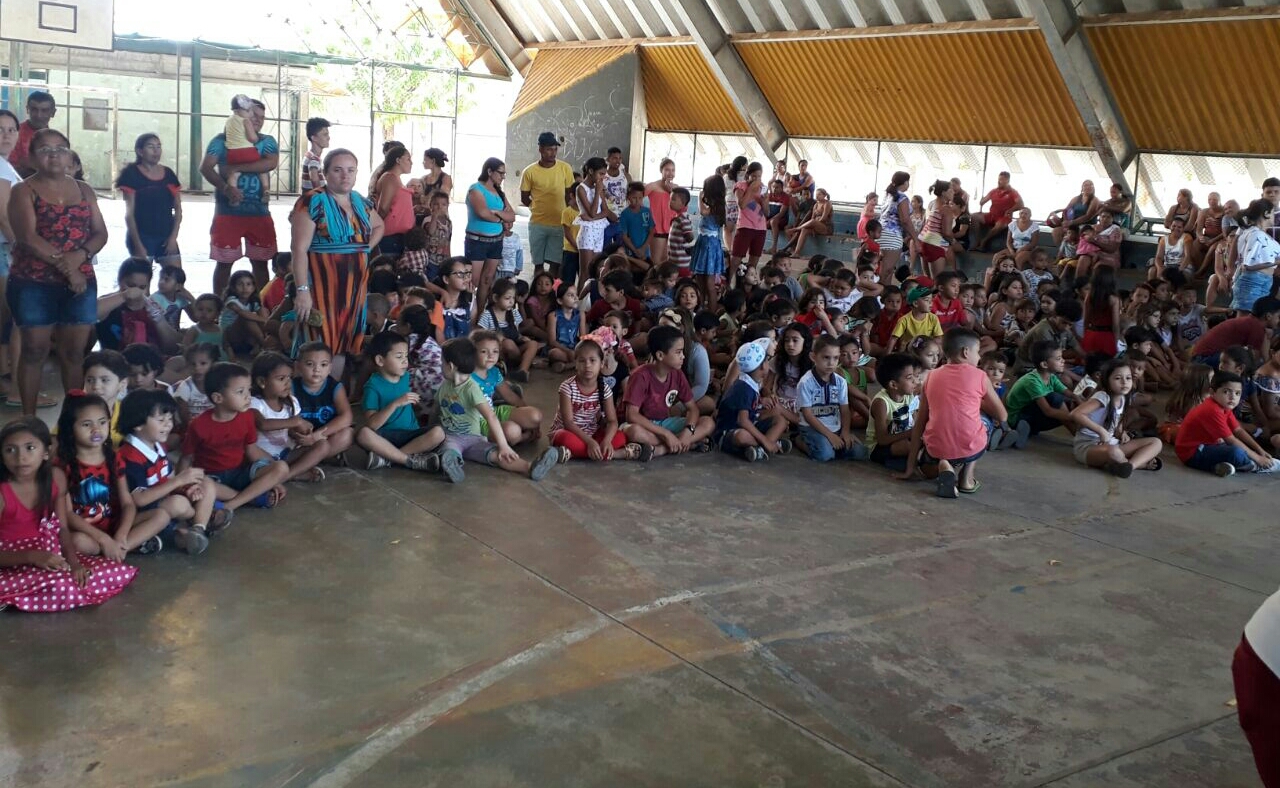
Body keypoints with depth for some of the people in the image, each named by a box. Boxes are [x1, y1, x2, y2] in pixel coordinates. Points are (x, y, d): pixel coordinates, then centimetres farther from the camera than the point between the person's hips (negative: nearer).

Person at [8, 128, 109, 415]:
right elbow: (28, 237, -13)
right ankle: (29, 419, 6)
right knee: (35, 350, 0)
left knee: (74, 352, 6)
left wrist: (80, 255, -13)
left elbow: (100, 233, 6)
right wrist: (63, 263, -18)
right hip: (33, 284, -3)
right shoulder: (23, 191, -1)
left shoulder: (83, 190, 12)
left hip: (81, 282, 3)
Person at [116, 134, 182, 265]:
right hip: (142, 238, -5)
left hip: (166, 237, 5)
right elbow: (129, 213, -8)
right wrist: (137, 244, -14)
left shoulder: (168, 174, 8)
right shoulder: (132, 175, -5)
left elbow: (178, 208, 11)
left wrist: (173, 236, -1)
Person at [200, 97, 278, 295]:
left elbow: (272, 163, -12)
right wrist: (225, 188, -25)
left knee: (260, 261, 6)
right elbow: (205, 167, -9)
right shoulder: (223, 140, 3)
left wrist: (236, 167, -15)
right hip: (227, 212, -2)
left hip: (259, 212, 2)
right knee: (224, 261, 3)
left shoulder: (268, 141, 9)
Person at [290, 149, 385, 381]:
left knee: (345, 343, 11)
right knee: (320, 345, -9)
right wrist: (302, 290, -21)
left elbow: (379, 226, 31)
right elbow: (300, 249, -14)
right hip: (322, 284, -6)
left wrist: (366, 248, 12)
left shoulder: (361, 203, 10)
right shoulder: (313, 202, -9)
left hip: (355, 285, 7)